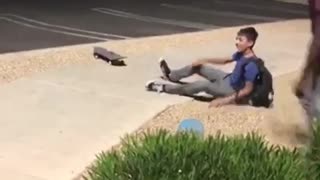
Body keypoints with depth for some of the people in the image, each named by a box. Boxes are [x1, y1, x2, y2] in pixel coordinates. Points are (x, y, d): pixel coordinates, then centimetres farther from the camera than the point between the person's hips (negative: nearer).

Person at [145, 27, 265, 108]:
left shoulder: (251, 65, -33)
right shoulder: (241, 54, -6)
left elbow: (247, 90, -31)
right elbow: (226, 60, 14)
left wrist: (224, 100, -35)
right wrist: (205, 61, 8)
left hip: (233, 91, -9)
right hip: (228, 79, 9)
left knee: (204, 85, -22)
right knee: (199, 66, 8)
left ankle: (164, 88, -9)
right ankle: (171, 75, 29)